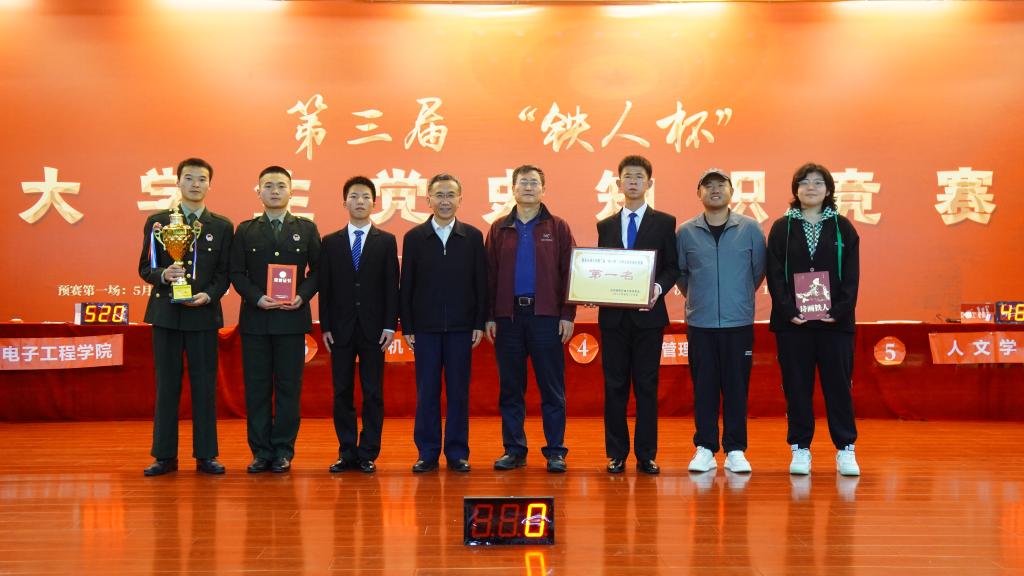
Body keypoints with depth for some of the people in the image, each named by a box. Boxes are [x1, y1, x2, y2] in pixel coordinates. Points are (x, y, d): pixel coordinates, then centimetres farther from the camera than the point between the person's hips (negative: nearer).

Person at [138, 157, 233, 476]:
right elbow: (145, 268, 6)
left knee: (205, 385, 2)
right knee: (167, 385, 5)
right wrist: (162, 275, -15)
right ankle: (165, 455, 11)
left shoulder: (222, 226, 7)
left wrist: (209, 295, -13)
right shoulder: (157, 221, 7)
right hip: (166, 312, 0)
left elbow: (225, 272, 5)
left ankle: (205, 455, 9)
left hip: (204, 314, 0)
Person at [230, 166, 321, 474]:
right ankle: (260, 451, 10)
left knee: (289, 387, 2)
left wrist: (302, 296, -10)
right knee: (257, 388, 3)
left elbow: (318, 269, 6)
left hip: (292, 318, 0)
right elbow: (237, 272, 3)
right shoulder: (245, 230, 8)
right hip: (255, 319, 1)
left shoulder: (306, 228, 8)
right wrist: (257, 298, -13)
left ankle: (283, 451, 9)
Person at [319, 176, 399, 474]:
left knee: (373, 393, 2)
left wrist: (390, 325, -6)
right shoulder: (330, 243, 8)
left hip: (373, 328, -1)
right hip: (341, 328, 1)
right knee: (342, 392, 4)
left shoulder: (386, 241, 6)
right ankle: (347, 452, 11)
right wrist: (325, 326, -2)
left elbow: (392, 286, 2)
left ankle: (368, 454, 8)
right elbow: (324, 287, 5)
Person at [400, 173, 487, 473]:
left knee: (459, 392, 4)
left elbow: (481, 283, 4)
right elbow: (406, 286, 4)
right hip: (425, 327, 0)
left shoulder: (473, 237, 5)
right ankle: (427, 453, 12)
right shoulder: (414, 237, 4)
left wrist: (480, 324, -2)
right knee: (426, 392, 3)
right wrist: (407, 327, -1)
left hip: (461, 326, 0)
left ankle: (457, 453, 13)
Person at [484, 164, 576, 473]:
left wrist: (567, 315, -5)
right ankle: (514, 450, 15)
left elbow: (568, 272, 1)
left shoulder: (558, 227, 5)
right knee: (510, 387, 6)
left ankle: (555, 451, 8)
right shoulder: (499, 229, 10)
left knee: (552, 388, 1)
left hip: (546, 316, -2)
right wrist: (489, 316, 1)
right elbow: (490, 274, 7)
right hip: (508, 316, 2)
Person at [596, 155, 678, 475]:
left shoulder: (664, 223, 6)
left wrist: (659, 288, -17)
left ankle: (646, 455, 8)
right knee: (615, 386, 4)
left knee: (647, 386, 1)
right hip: (613, 315, 2)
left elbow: (673, 267, 1)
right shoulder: (606, 226, 13)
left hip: (648, 314, -2)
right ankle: (616, 454, 12)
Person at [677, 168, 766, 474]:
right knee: (704, 388, 4)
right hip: (700, 323, 1)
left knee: (737, 387, 3)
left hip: (739, 322, 0)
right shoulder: (686, 232, 2)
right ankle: (705, 449, 12)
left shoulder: (750, 228, 1)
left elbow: (759, 270, 8)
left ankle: (736, 450, 12)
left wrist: (741, 297, 12)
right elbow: (678, 272, 12)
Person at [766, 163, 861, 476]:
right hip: (793, 320, 0)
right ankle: (800, 449, 12)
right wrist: (788, 310, -12)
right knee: (797, 386, 4)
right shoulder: (782, 227, 5)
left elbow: (851, 275, 2)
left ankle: (845, 449, 11)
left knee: (839, 384, 3)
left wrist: (840, 310, -11)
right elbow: (775, 274, 0)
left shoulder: (842, 227, 6)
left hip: (835, 320, 0)